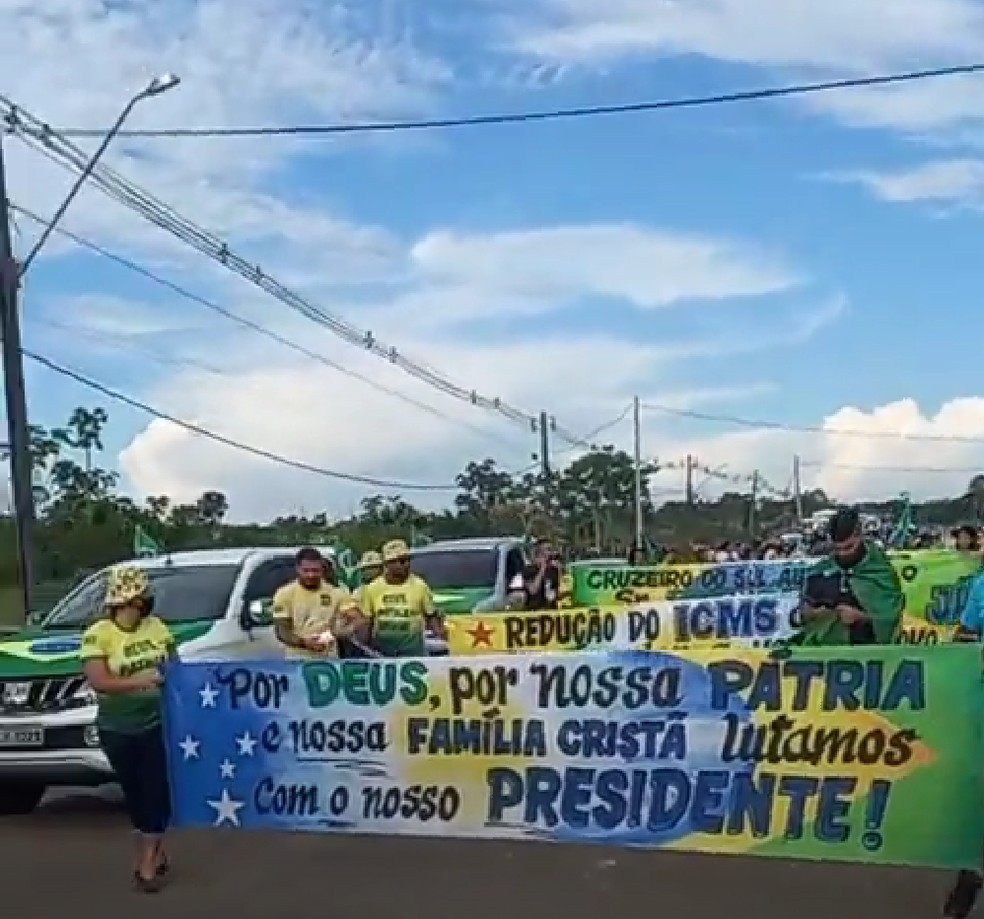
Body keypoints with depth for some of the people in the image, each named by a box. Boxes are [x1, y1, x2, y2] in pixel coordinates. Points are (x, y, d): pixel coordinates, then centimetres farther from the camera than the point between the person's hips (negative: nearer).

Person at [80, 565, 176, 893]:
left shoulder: (157, 626, 2)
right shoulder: (97, 634, -10)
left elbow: (176, 665, 15)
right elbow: (98, 681, -21)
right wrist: (136, 681, -31)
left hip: (158, 723, 2)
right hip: (118, 730, -2)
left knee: (157, 790, -1)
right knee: (135, 793, 9)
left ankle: (146, 862, 6)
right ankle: (156, 850, 27)